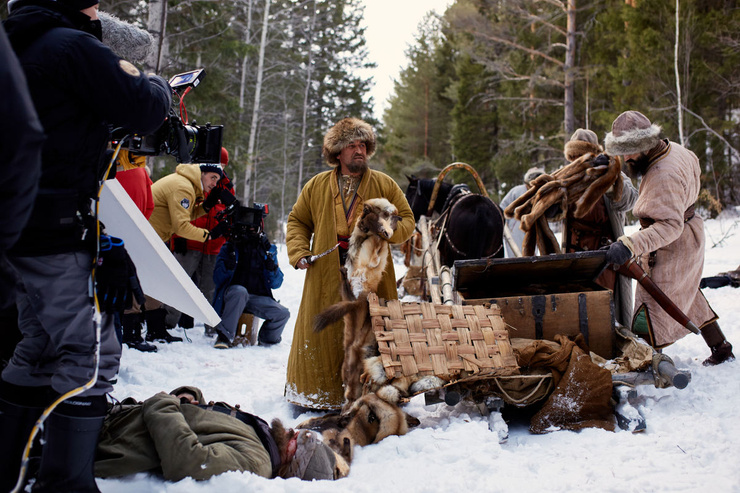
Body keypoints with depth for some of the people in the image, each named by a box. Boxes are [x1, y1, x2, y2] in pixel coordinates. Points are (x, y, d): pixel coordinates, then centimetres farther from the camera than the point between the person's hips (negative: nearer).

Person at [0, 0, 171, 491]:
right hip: (58, 233, -10)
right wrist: (156, 84, 6)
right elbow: (143, 110, -15)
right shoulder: (74, 45, -12)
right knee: (91, 354, -6)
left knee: (41, 348, 19)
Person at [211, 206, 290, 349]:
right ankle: (225, 336, -29)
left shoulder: (265, 248, 13)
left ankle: (265, 339, 13)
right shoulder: (229, 247, 6)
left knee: (283, 314, -19)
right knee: (240, 291, -38)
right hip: (231, 293, -3)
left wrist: (272, 268, -9)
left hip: (258, 298, 3)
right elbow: (217, 279, -3)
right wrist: (228, 264, -20)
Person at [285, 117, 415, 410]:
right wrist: (299, 252, 2)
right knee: (323, 336, 3)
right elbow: (297, 221, 18)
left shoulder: (384, 185, 6)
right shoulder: (317, 186, 9)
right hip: (326, 275, 1)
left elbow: (407, 221, 9)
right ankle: (321, 395, 16)